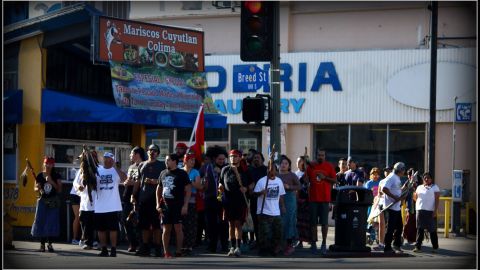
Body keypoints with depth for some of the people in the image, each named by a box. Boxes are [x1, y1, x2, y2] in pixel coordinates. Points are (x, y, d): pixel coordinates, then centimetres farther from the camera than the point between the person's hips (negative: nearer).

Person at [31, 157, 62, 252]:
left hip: (53, 202, -1)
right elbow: (35, 189, 8)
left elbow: (59, 190, -5)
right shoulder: (39, 176, 2)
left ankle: (50, 243, 8)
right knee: (41, 222, -1)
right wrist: (38, 189, -14)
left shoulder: (56, 176, 0)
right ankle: (42, 244, 7)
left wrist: (51, 182, -17)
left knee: (52, 223, -2)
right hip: (42, 201, 1)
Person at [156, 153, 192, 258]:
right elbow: (159, 188, 19)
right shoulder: (163, 173, 12)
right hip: (165, 206, 4)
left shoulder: (182, 174, -2)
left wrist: (185, 205, -13)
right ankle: (166, 253, 8)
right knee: (166, 229, 4)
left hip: (178, 206, -4)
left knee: (178, 228, -5)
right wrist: (158, 204, 9)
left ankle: (179, 251, 1)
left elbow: (188, 190, -5)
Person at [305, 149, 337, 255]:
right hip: (313, 197, 2)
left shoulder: (329, 166, 2)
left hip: (325, 198, -2)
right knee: (313, 222, 4)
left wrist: (325, 177, -12)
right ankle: (313, 243, 10)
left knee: (324, 222, -2)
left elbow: (335, 180, 1)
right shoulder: (311, 166, 6)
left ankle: (324, 243, 3)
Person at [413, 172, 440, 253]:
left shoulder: (434, 187, 3)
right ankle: (418, 246, 2)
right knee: (420, 229, 2)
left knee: (432, 230, 0)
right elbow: (415, 198, 18)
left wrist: (435, 211, -12)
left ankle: (435, 247, 9)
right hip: (420, 210, 4)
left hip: (430, 211, -4)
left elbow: (437, 200, -3)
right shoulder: (419, 187, 18)